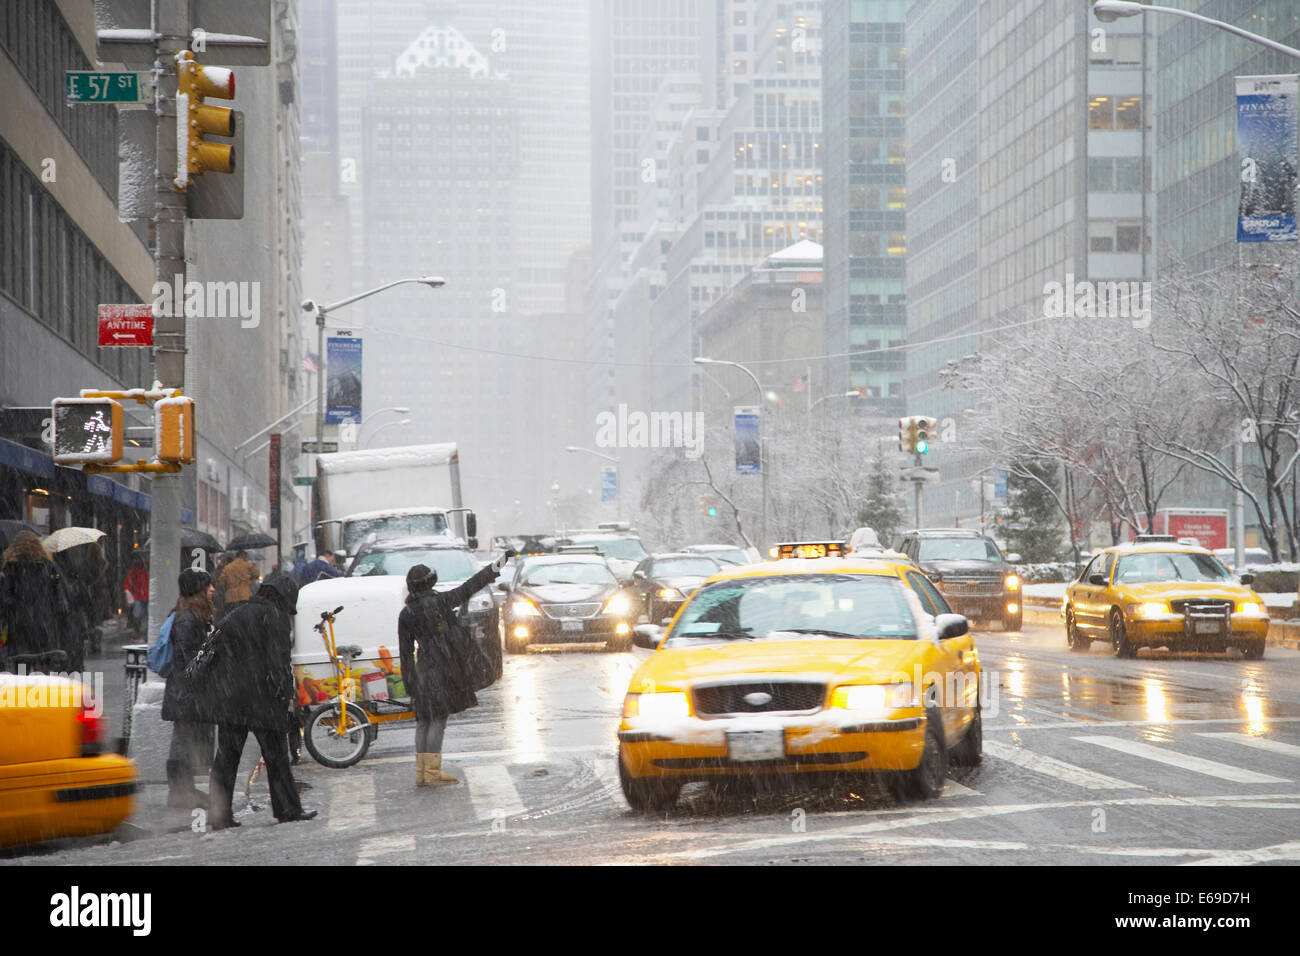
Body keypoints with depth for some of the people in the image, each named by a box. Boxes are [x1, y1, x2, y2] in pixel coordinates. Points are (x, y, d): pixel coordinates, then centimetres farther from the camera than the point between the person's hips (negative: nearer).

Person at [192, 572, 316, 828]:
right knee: (276, 754, 5)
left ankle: (219, 814, 2)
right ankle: (288, 809, 10)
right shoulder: (275, 616, -2)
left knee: (226, 754, 7)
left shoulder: (234, 613, 19)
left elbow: (216, 652, 16)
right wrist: (286, 694, -9)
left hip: (227, 696, 6)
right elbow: (278, 660, -11)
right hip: (260, 696, -6)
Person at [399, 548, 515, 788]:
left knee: (424, 720, 10)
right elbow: (470, 587, -5)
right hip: (443, 668, -5)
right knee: (438, 719, -4)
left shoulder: (405, 615, 3)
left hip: (423, 668, 5)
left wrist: (409, 682, 13)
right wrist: (498, 564, 1)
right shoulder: (439, 602, -9)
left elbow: (406, 651, 6)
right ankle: (432, 773, -7)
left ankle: (422, 773, 10)